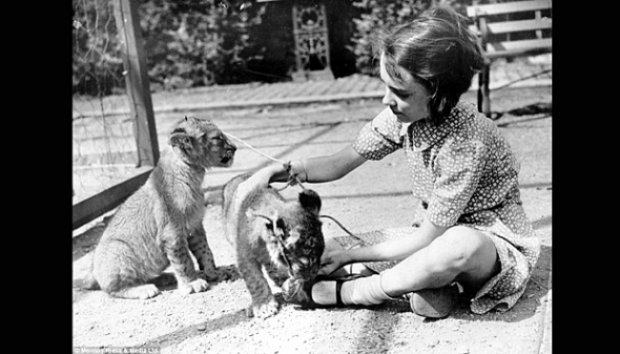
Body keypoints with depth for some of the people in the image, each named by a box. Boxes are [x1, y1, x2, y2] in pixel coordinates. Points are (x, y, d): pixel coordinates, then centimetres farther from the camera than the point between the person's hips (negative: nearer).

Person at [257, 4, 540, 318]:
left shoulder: (466, 143, -32)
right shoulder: (401, 115, -12)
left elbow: (426, 238, -26)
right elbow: (340, 164, -1)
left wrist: (351, 255, -19)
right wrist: (290, 170, -20)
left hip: (495, 241, -5)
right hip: (440, 233, 6)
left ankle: (350, 290, -23)